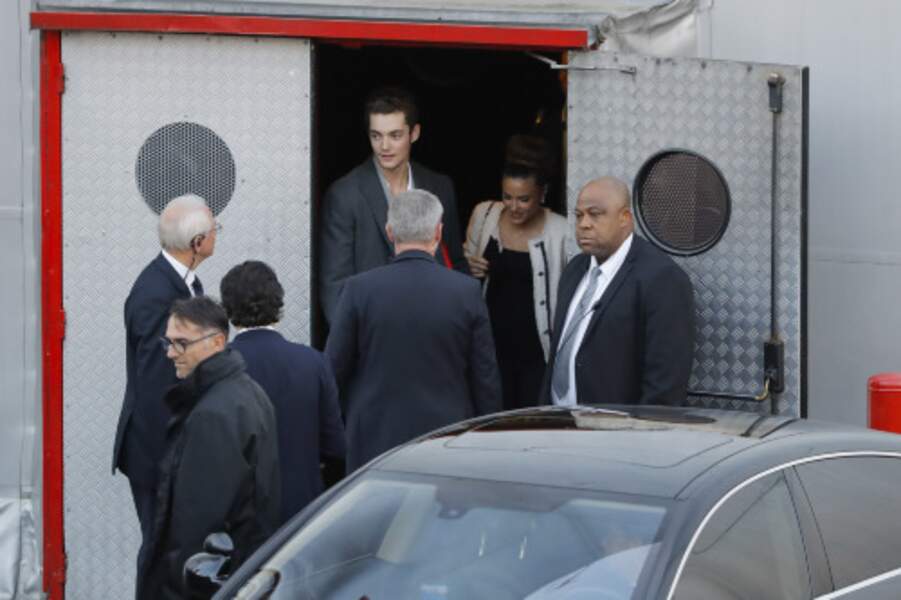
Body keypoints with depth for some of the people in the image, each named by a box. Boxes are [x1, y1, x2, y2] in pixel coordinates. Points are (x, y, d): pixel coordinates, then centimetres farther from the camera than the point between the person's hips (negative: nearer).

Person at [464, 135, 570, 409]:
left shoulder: (560, 231, -8)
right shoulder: (484, 215, 2)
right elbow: (465, 262, 19)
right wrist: (471, 268, -4)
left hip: (538, 352, -3)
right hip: (493, 344, 3)